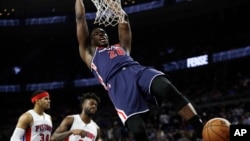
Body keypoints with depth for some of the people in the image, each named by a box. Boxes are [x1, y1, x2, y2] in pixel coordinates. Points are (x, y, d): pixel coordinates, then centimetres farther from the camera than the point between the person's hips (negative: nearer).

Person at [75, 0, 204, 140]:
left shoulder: (121, 47, 42)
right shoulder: (89, 53, 34)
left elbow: (124, 20, 44)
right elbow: (80, 19, 36)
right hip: (117, 82, -3)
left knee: (169, 90, -30)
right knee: (138, 129, -25)